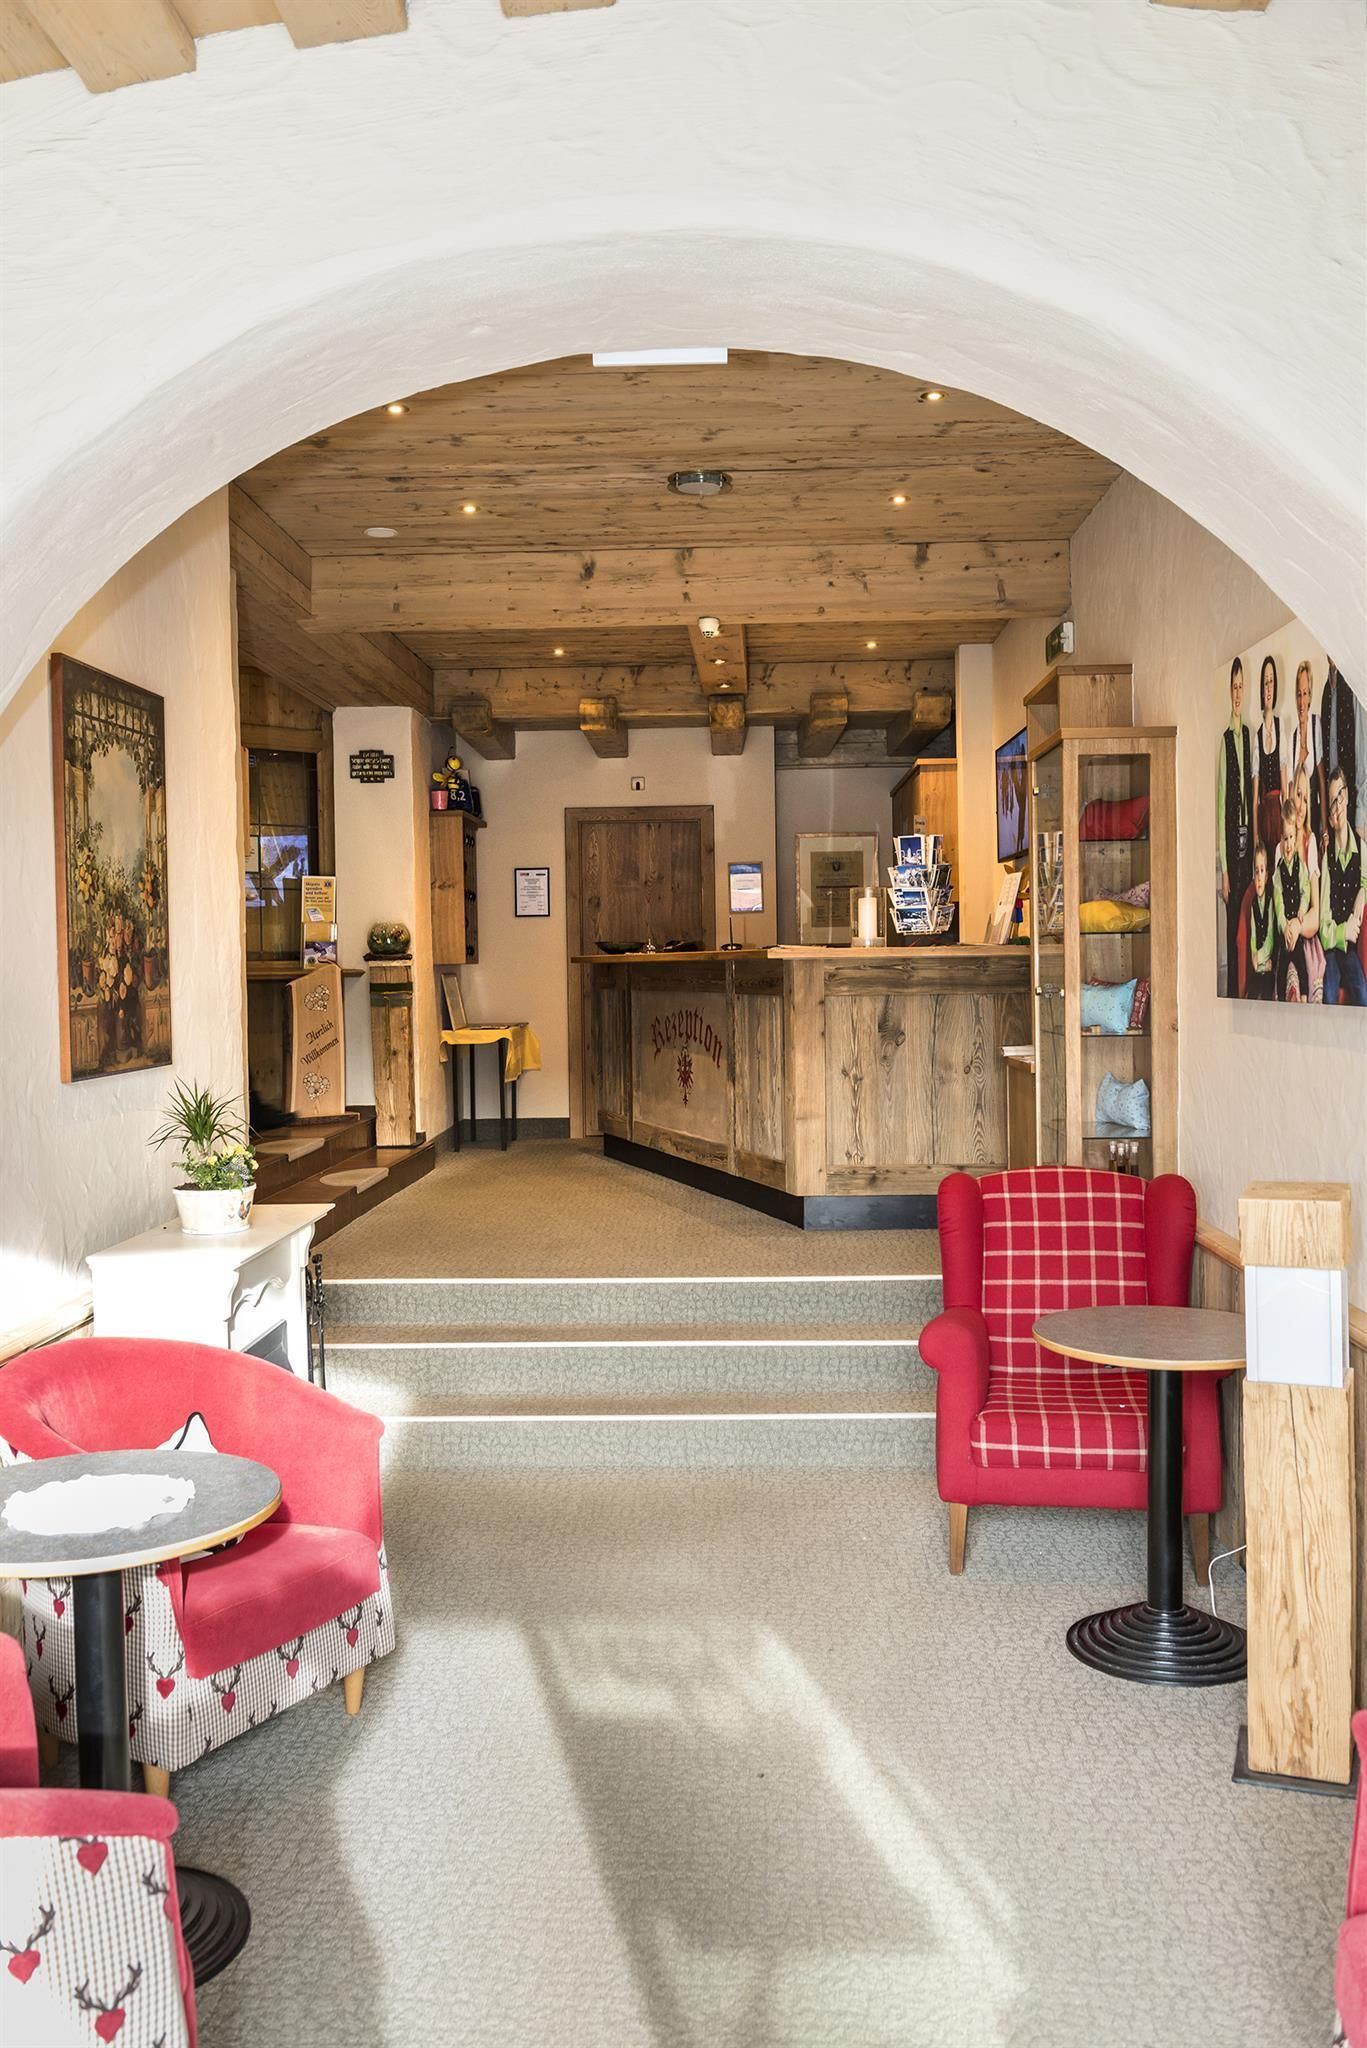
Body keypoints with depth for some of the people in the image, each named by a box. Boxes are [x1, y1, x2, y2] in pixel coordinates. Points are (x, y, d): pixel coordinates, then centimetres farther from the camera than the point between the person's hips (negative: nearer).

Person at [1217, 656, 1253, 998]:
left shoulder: (1248, 736, 11)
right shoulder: (1225, 740, -8)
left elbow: (1252, 792, 15)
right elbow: (1220, 803, -10)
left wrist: (1254, 847, 13)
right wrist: (1224, 869, -12)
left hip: (1247, 843, 6)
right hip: (1231, 842, -6)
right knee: (1232, 923, -2)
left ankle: (1243, 989, 17)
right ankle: (1231, 989, 4)